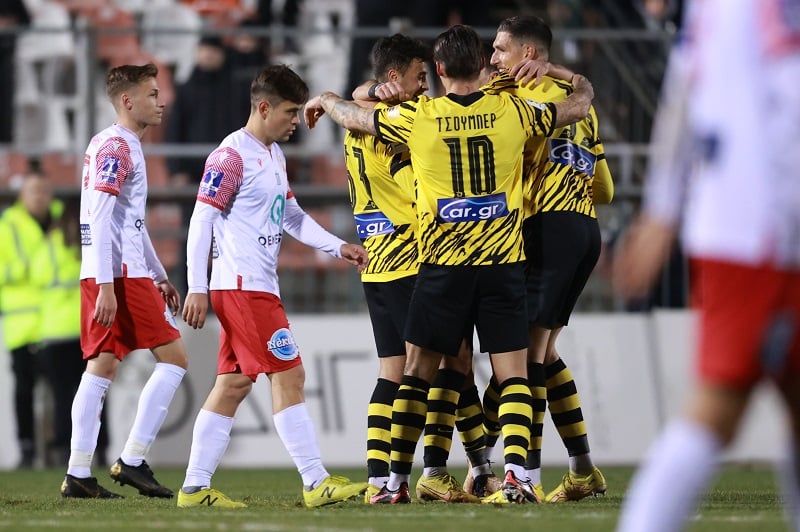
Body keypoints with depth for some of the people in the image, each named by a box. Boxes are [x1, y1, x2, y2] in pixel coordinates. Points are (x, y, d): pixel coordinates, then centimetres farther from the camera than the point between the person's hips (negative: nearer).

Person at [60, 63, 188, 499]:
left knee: (102, 367, 7)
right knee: (173, 359, -6)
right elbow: (101, 219, -18)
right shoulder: (117, 147, -10)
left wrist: (159, 277, 28)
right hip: (121, 274, -10)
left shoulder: (115, 146, 21)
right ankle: (132, 460, -7)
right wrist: (107, 287, -23)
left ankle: (78, 475, 4)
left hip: (101, 278, 10)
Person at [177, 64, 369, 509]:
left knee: (234, 384, 8)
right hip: (242, 285, -10)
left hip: (260, 287, 10)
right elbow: (202, 219, -14)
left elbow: (291, 215, 24)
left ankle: (195, 487, 9)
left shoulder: (275, 155, 17)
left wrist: (337, 246, 12)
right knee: (288, 375, -9)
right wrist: (198, 288, -18)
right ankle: (317, 483, -9)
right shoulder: (233, 155, -12)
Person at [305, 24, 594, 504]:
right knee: (513, 376, 2)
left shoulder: (418, 117, -3)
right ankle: (517, 472, -14)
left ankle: (397, 481, 9)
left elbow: (356, 118, 13)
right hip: (503, 264, 0)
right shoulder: (511, 111, -1)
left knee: (417, 374, 9)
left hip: (442, 266, 0)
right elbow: (580, 103, 12)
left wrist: (325, 100, 34)